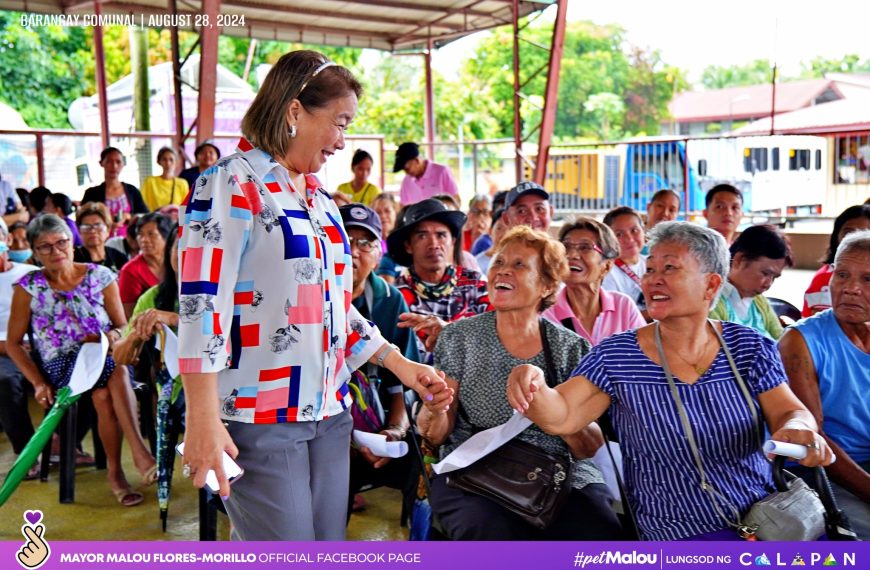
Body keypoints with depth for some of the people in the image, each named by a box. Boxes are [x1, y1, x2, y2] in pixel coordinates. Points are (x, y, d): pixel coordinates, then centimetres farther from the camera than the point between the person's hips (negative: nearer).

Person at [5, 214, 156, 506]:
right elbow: (13, 343, 6)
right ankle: (139, 450, -28)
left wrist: (113, 336, -17)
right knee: (105, 393, -35)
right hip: (60, 366, -1)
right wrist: (38, 382, -7)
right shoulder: (29, 287, 4)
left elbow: (122, 326, 8)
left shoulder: (100, 276, 6)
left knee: (105, 395, -36)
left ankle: (115, 471, -32)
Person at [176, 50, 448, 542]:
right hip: (258, 419, -7)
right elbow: (201, 302, -15)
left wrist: (401, 364, 13)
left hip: (329, 413, 8)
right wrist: (204, 419, -20)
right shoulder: (230, 185, -8)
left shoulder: (321, 200, 15)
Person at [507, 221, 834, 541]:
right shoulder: (616, 357, -5)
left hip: (769, 517, 3)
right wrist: (534, 386, -33)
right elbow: (561, 417, -12)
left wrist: (796, 428, -24)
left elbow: (788, 411, 0)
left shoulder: (749, 347, 1)